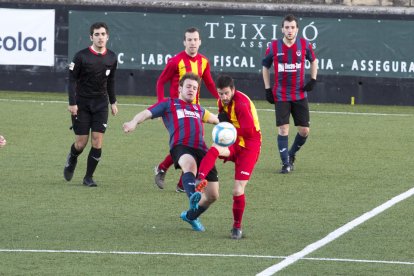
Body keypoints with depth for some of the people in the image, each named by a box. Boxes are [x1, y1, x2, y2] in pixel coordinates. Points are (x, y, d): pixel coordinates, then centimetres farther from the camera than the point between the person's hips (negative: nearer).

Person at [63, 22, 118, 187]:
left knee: (97, 141, -8)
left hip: (101, 103, 3)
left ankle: (89, 177, 4)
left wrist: (113, 102, 18)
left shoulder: (111, 58, 3)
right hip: (82, 103, -3)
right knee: (81, 142, -1)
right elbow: (72, 80, -7)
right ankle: (72, 160, 33)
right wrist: (72, 103, -13)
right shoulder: (81, 56, -10)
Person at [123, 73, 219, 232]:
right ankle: (193, 198, -69)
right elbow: (148, 113, 6)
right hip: (180, 146, -6)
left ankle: (192, 216, 28)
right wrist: (134, 122, -14)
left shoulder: (198, 109, 36)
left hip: (201, 149, 6)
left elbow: (213, 118, 56)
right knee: (190, 163, -43)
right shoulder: (168, 104, 20)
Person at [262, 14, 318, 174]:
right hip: (281, 95, -2)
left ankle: (291, 154, 25)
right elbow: (265, 67, 10)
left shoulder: (304, 45, -3)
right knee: (283, 129, -9)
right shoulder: (274, 47, -4)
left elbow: (313, 60, 16)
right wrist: (267, 89, 4)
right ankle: (286, 163, 0)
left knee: (304, 130, 0)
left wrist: (313, 79, 3)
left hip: (300, 95, 2)